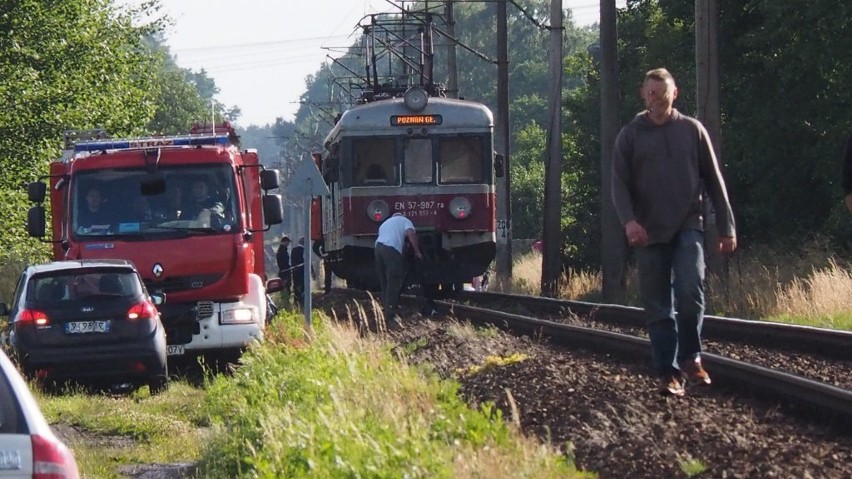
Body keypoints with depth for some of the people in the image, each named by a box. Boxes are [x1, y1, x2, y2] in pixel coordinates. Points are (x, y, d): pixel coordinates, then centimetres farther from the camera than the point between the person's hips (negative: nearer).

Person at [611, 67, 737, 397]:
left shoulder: (692, 131, 7)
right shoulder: (630, 135, 6)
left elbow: (714, 181, 9)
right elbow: (620, 183, -1)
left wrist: (726, 227, 5)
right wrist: (629, 220, -20)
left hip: (688, 227, -1)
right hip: (649, 233, 1)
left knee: (690, 290, -20)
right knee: (658, 307, 1)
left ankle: (691, 358, -4)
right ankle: (669, 373, 6)